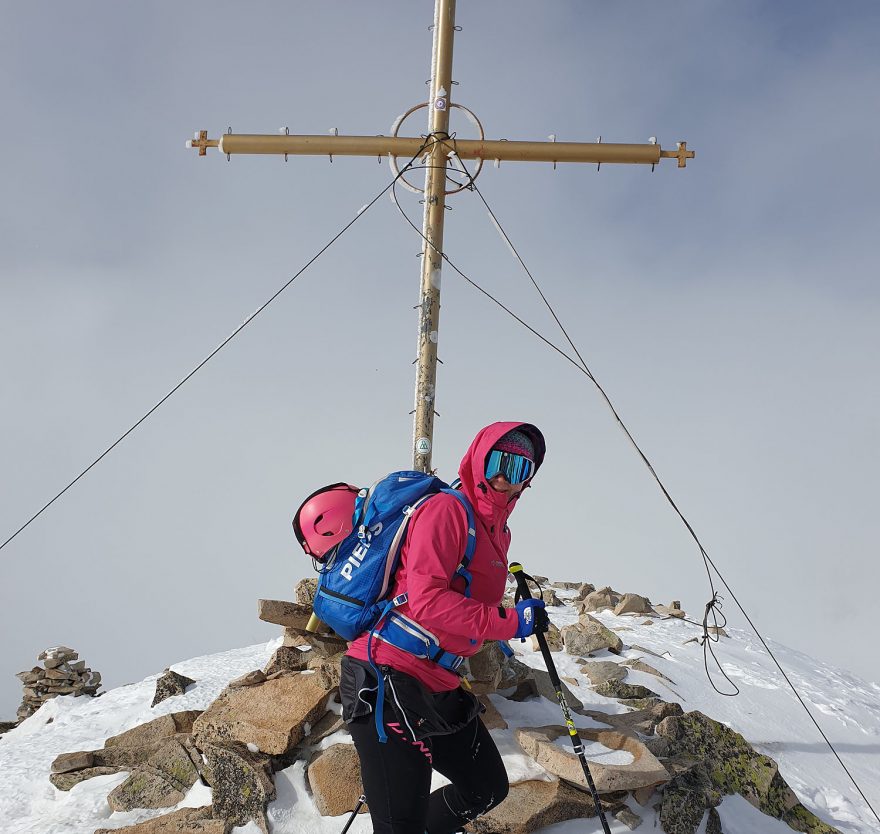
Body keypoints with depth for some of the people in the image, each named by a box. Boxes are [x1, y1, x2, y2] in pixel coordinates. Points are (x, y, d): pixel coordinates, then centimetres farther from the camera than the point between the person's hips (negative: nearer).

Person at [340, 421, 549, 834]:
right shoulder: (447, 509, -13)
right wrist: (508, 622, -20)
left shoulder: (499, 533, 16)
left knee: (489, 788, 19)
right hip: (389, 682, -10)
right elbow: (426, 600, -23)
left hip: (439, 688, 10)